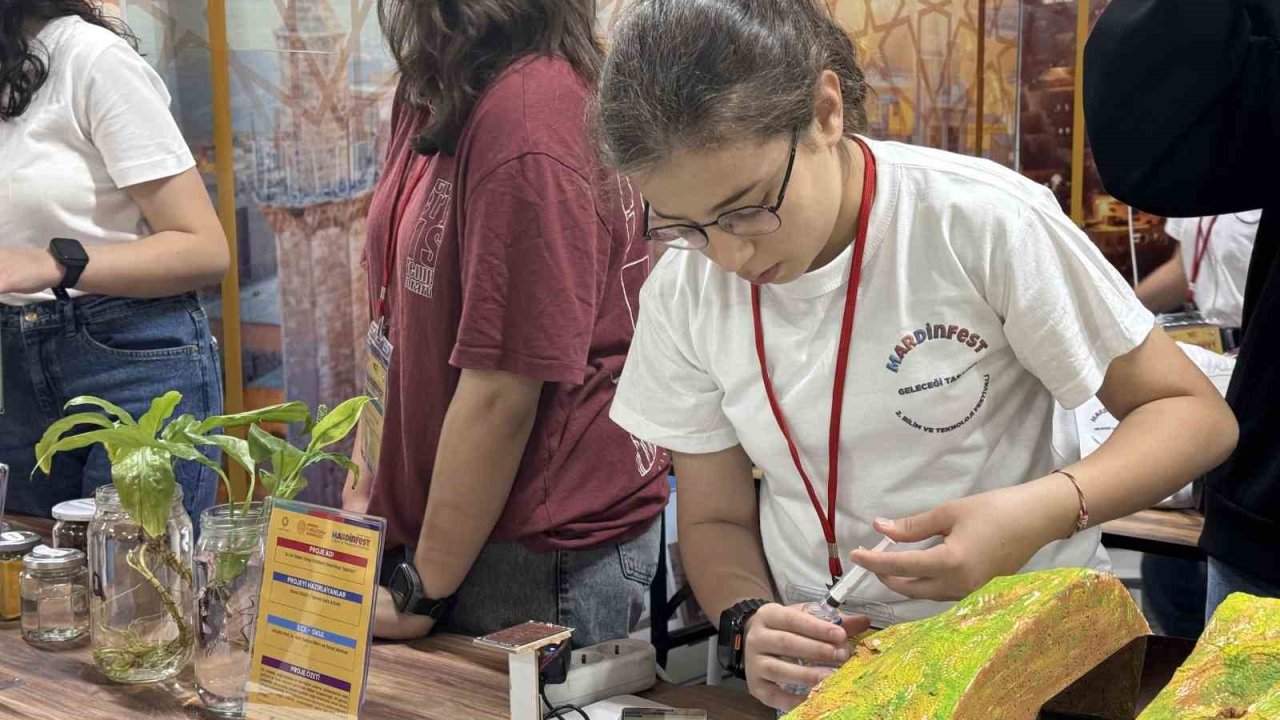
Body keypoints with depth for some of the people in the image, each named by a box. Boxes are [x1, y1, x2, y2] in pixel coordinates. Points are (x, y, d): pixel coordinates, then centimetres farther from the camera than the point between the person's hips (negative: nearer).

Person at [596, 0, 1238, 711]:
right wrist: (749, 620, -17)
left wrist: (1046, 511, -26)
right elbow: (715, 520, 3)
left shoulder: (985, 224, -17)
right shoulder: (682, 293, -6)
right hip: (819, 671, 2)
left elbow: (1194, 415, -9)